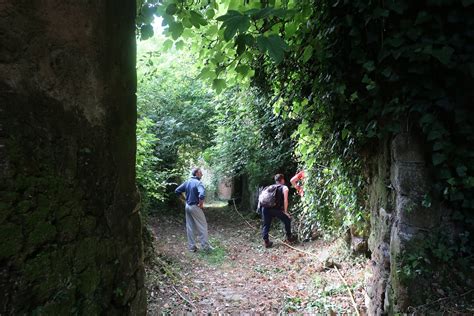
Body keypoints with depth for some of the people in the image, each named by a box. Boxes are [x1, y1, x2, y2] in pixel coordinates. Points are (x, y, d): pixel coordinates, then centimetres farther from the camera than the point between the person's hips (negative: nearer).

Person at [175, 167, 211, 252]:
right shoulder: (198, 183, -18)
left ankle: (191, 247, 19)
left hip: (188, 206, 8)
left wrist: (185, 199, 14)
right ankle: (205, 246, 10)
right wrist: (201, 204, -18)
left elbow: (177, 191, 11)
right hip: (195, 207, -8)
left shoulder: (187, 182, 6)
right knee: (202, 227, 4)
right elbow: (202, 195, -35)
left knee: (190, 227, 12)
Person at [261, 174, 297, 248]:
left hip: (265, 208, 4)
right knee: (287, 220, 18)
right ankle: (289, 238, 28)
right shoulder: (284, 187, 11)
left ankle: (266, 242, 16)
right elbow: (285, 200, -1)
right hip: (276, 209, -4)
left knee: (266, 225, 18)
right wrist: (285, 211, 3)